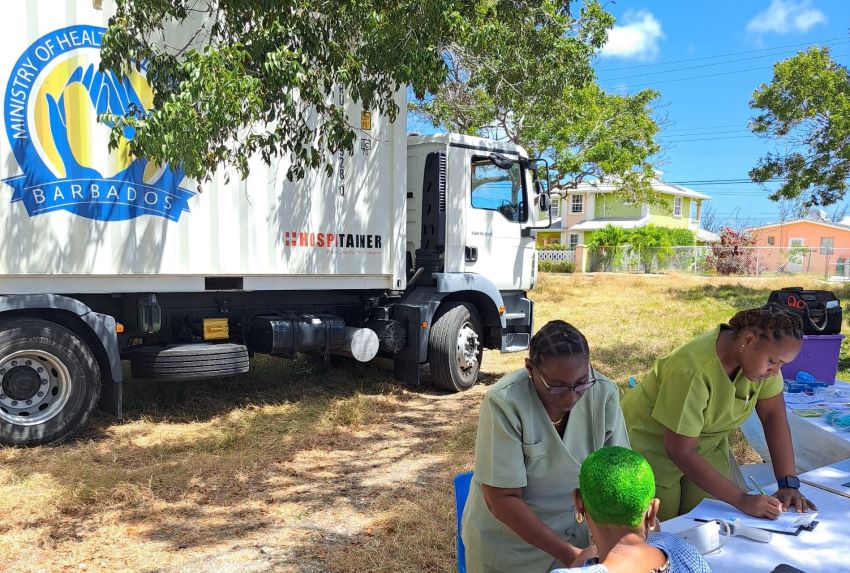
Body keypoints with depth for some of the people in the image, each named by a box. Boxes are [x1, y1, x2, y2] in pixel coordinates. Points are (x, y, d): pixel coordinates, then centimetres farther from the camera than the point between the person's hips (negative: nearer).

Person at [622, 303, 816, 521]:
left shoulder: (763, 355, -15)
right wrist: (742, 500, -32)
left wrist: (789, 484, -16)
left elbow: (774, 416, -9)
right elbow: (680, 451, -31)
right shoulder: (692, 370, -35)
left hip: (706, 443, 6)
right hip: (651, 443, -6)